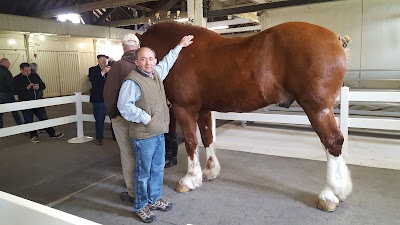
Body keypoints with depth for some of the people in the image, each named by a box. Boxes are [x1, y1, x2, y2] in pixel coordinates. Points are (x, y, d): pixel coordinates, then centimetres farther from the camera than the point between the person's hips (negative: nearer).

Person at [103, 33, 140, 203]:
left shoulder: (119, 65, -14)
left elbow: (109, 93, -14)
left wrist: (112, 114, 1)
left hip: (123, 119, -4)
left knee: (129, 154, 6)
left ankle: (133, 193, 17)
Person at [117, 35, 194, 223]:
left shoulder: (156, 73, 8)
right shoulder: (132, 81, -17)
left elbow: (167, 61, 27)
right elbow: (124, 106, -22)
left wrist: (180, 46, 36)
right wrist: (145, 118, -20)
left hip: (159, 133, 8)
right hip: (143, 136, -8)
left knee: (158, 169, 19)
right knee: (143, 173, 5)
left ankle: (154, 200, 36)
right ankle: (140, 207, 23)